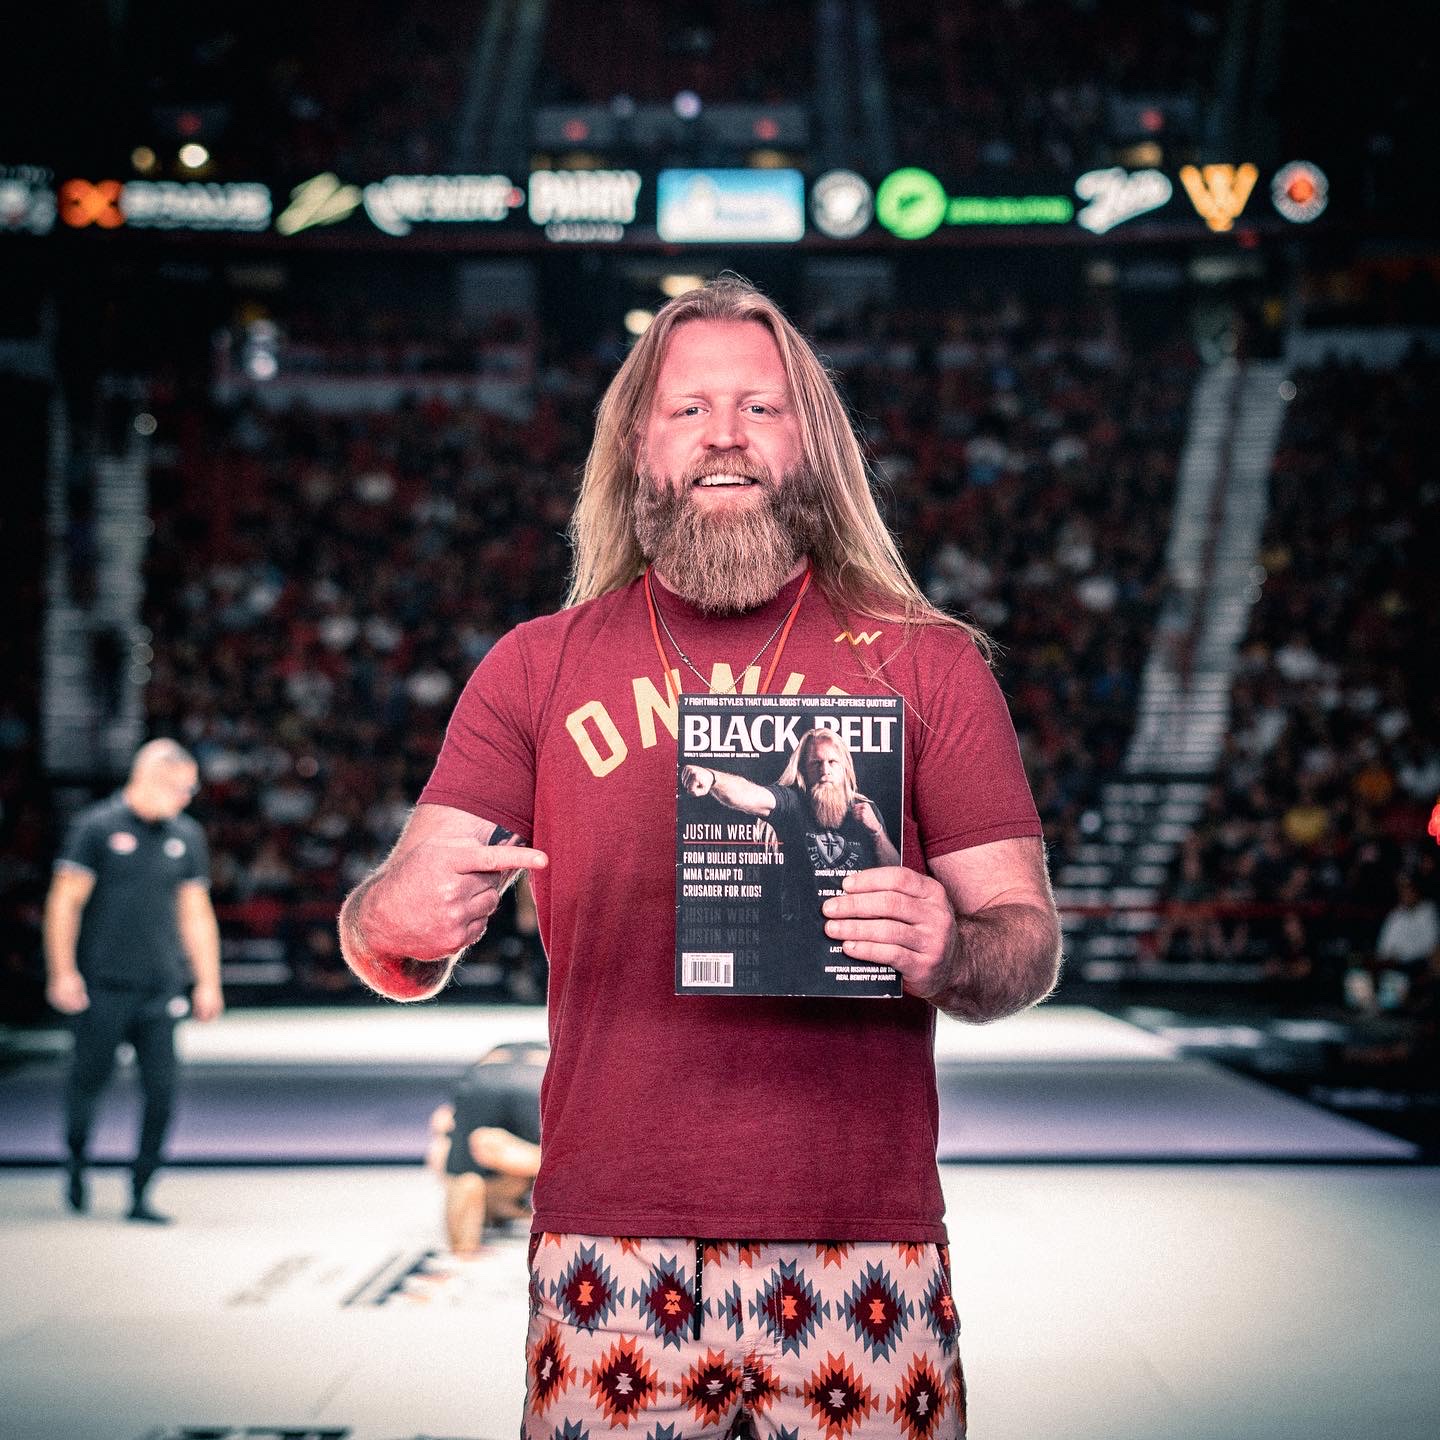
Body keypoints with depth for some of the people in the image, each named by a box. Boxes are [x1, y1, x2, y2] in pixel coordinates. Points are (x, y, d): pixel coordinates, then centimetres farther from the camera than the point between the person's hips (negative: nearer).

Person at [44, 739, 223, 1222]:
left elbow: (197, 914, 16)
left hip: (160, 990, 4)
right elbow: (64, 901, -3)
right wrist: (62, 973, -9)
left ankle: (140, 1194, 7)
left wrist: (208, 983, 12)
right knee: (89, 1080, 5)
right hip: (103, 987, -4)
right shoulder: (97, 827, -3)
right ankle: (76, 1165, 32)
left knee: (162, 1091, -3)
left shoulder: (186, 836, 11)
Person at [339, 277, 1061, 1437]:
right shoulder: (535, 670, 9)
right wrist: (397, 919, -19)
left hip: (864, 1253, 0)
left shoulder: (927, 666, 7)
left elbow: (1030, 939, 6)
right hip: (611, 1251, 0)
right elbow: (395, 944, 5)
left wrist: (949, 954, -17)